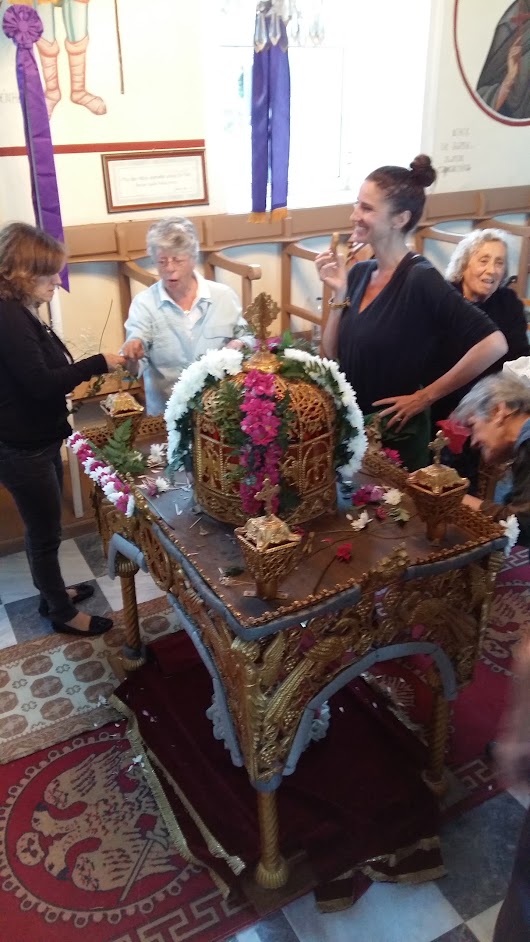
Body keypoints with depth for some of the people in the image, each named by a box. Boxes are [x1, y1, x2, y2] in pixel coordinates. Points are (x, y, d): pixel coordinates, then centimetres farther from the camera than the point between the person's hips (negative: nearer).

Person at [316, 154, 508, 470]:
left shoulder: (420, 278, -19)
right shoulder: (359, 272, 2)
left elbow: (493, 344, -26)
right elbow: (333, 357, 3)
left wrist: (425, 396, -18)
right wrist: (339, 292, -8)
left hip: (394, 438, -7)